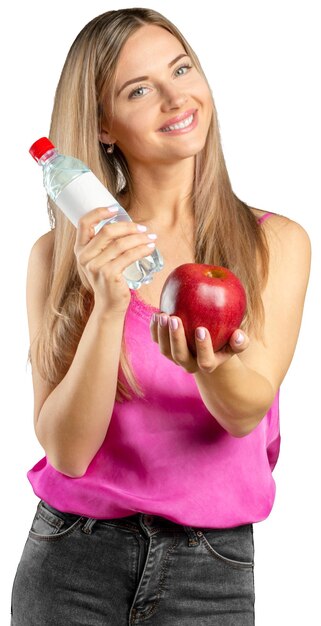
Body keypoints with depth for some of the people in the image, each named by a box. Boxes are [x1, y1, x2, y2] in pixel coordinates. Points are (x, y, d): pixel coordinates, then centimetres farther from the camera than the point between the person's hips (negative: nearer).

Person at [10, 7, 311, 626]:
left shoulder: (278, 243, -3)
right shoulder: (60, 253, -6)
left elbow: (246, 412, -12)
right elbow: (66, 451, -11)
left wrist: (216, 363, -34)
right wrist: (109, 304, -24)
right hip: (74, 556, 0)